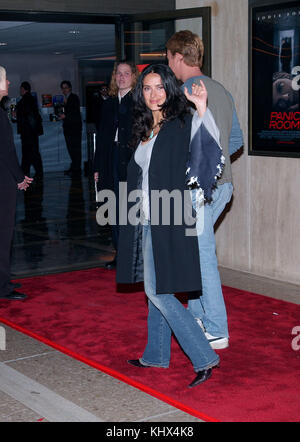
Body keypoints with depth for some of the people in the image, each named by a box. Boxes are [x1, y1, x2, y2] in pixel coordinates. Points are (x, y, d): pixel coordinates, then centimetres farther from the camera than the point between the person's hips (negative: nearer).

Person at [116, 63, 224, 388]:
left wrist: (201, 108, -39)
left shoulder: (182, 124, -10)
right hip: (147, 220, 8)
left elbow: (211, 149, -28)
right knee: (155, 291, 15)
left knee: (157, 291, -10)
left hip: (167, 221, -8)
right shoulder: (145, 129, 14)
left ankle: (204, 358, -4)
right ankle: (156, 355, 28)